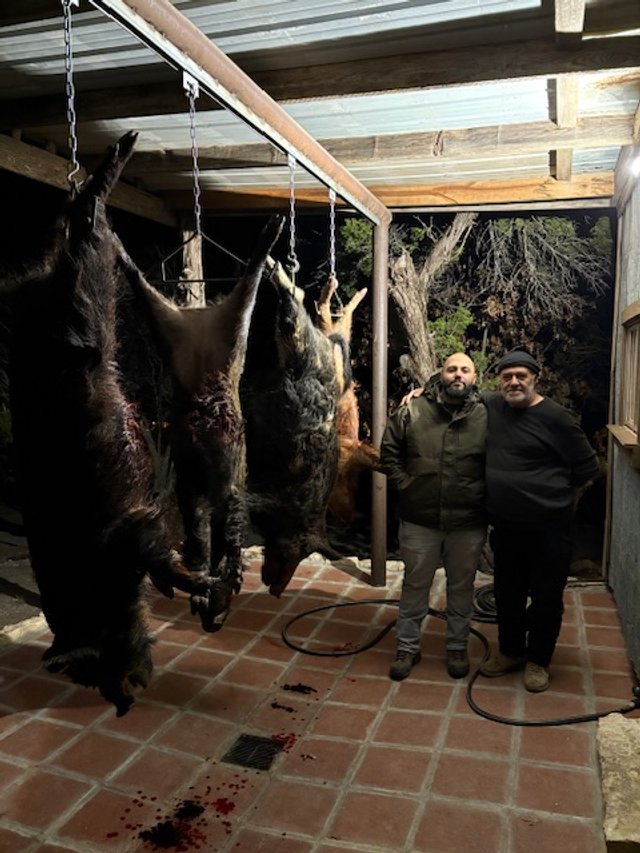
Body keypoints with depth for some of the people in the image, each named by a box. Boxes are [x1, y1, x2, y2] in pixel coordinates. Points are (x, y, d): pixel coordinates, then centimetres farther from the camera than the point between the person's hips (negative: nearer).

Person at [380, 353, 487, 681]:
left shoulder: (485, 417, -4)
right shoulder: (411, 411, -4)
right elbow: (389, 452, 2)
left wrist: (483, 495, -5)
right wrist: (404, 484, -5)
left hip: (468, 523, 0)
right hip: (419, 520, 0)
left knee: (461, 587, 16)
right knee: (415, 584, 13)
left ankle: (457, 646, 36)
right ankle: (407, 647, 29)